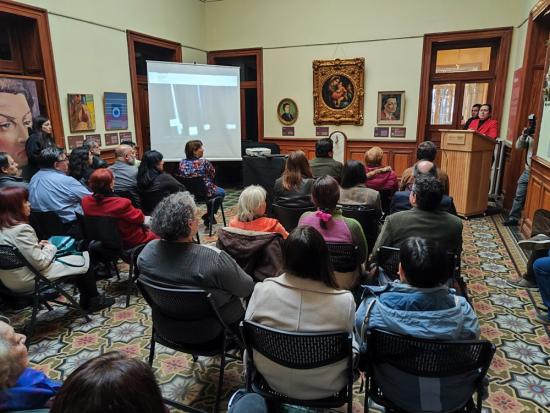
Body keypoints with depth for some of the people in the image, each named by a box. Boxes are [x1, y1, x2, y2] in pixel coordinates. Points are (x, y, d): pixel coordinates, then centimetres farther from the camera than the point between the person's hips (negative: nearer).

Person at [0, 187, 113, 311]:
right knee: (84, 260, 6)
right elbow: (40, 262, -25)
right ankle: (94, 301, 23)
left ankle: (86, 301, 26)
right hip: (30, 281, -9)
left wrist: (38, 246, 5)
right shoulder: (21, 229, -27)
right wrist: (50, 248, -9)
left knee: (74, 254, 20)